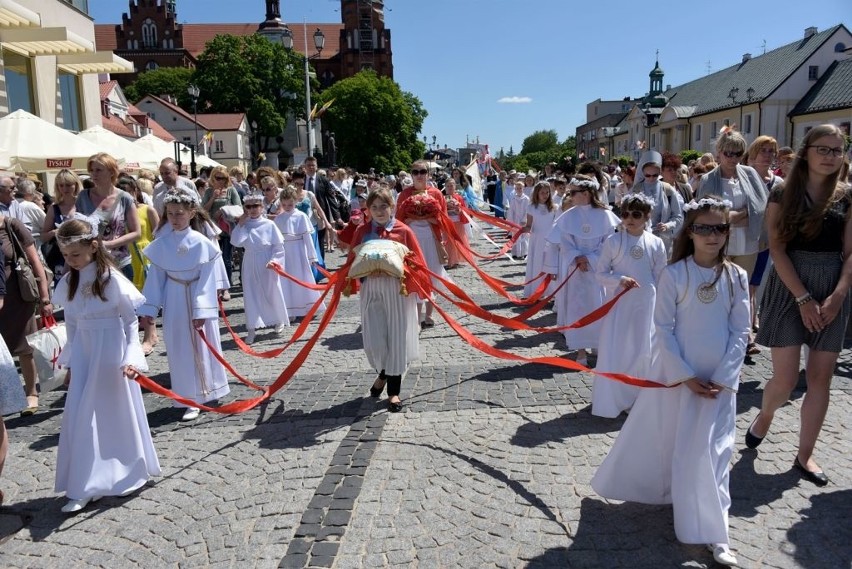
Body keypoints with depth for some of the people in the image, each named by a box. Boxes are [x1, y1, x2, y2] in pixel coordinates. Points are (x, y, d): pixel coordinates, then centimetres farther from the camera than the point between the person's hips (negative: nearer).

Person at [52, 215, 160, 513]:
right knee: (80, 417, 5)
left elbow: (131, 321, -11)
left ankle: (125, 473, 23)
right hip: (83, 353, 6)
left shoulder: (112, 279, -15)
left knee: (116, 413, 6)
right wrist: (69, 356, 11)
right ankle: (83, 486, 17)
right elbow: (71, 322, 12)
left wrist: (132, 357, -18)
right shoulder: (69, 280, 3)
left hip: (110, 352, -5)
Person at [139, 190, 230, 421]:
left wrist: (201, 310, -16)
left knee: (202, 348, 9)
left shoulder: (202, 243, -13)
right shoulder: (162, 243, -3)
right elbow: (156, 278, 1)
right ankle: (191, 400, 20)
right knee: (180, 352, 9)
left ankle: (206, 391, 25)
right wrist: (149, 308, 0)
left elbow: (206, 280, -13)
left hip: (198, 302, -3)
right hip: (173, 304, 3)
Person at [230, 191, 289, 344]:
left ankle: (279, 321, 33)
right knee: (251, 296, 2)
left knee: (273, 293, 10)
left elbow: (278, 245, -6)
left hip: (267, 265, -2)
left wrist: (274, 260, -16)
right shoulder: (243, 225, 1)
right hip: (250, 265, 2)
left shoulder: (269, 224, -7)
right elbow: (236, 242, -13)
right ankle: (251, 329, 6)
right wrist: (241, 224, -15)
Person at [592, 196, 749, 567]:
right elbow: (663, 330, -8)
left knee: (710, 452, 5)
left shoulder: (736, 277, -1)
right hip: (676, 374, -2)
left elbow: (740, 332, 0)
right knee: (656, 438, 10)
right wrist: (686, 375, -12)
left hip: (719, 380, 2)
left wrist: (722, 378, -9)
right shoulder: (674, 274, -9)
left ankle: (713, 533, 15)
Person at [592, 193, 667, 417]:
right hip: (618, 303, -1)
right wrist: (620, 279, -17)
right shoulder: (613, 241, -4)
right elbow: (600, 273, -1)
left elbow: (660, 278, 7)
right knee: (614, 351, 0)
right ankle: (612, 400, 15)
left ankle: (640, 400, 22)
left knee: (643, 351, 6)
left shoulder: (656, 243, 0)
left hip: (646, 305, 1)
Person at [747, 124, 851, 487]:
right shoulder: (783, 195, -2)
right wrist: (803, 297, -15)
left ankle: (804, 456, 17)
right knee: (785, 378, -6)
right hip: (788, 288, -3)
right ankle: (765, 415, 28)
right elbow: (777, 249, -8)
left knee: (820, 378, 4)